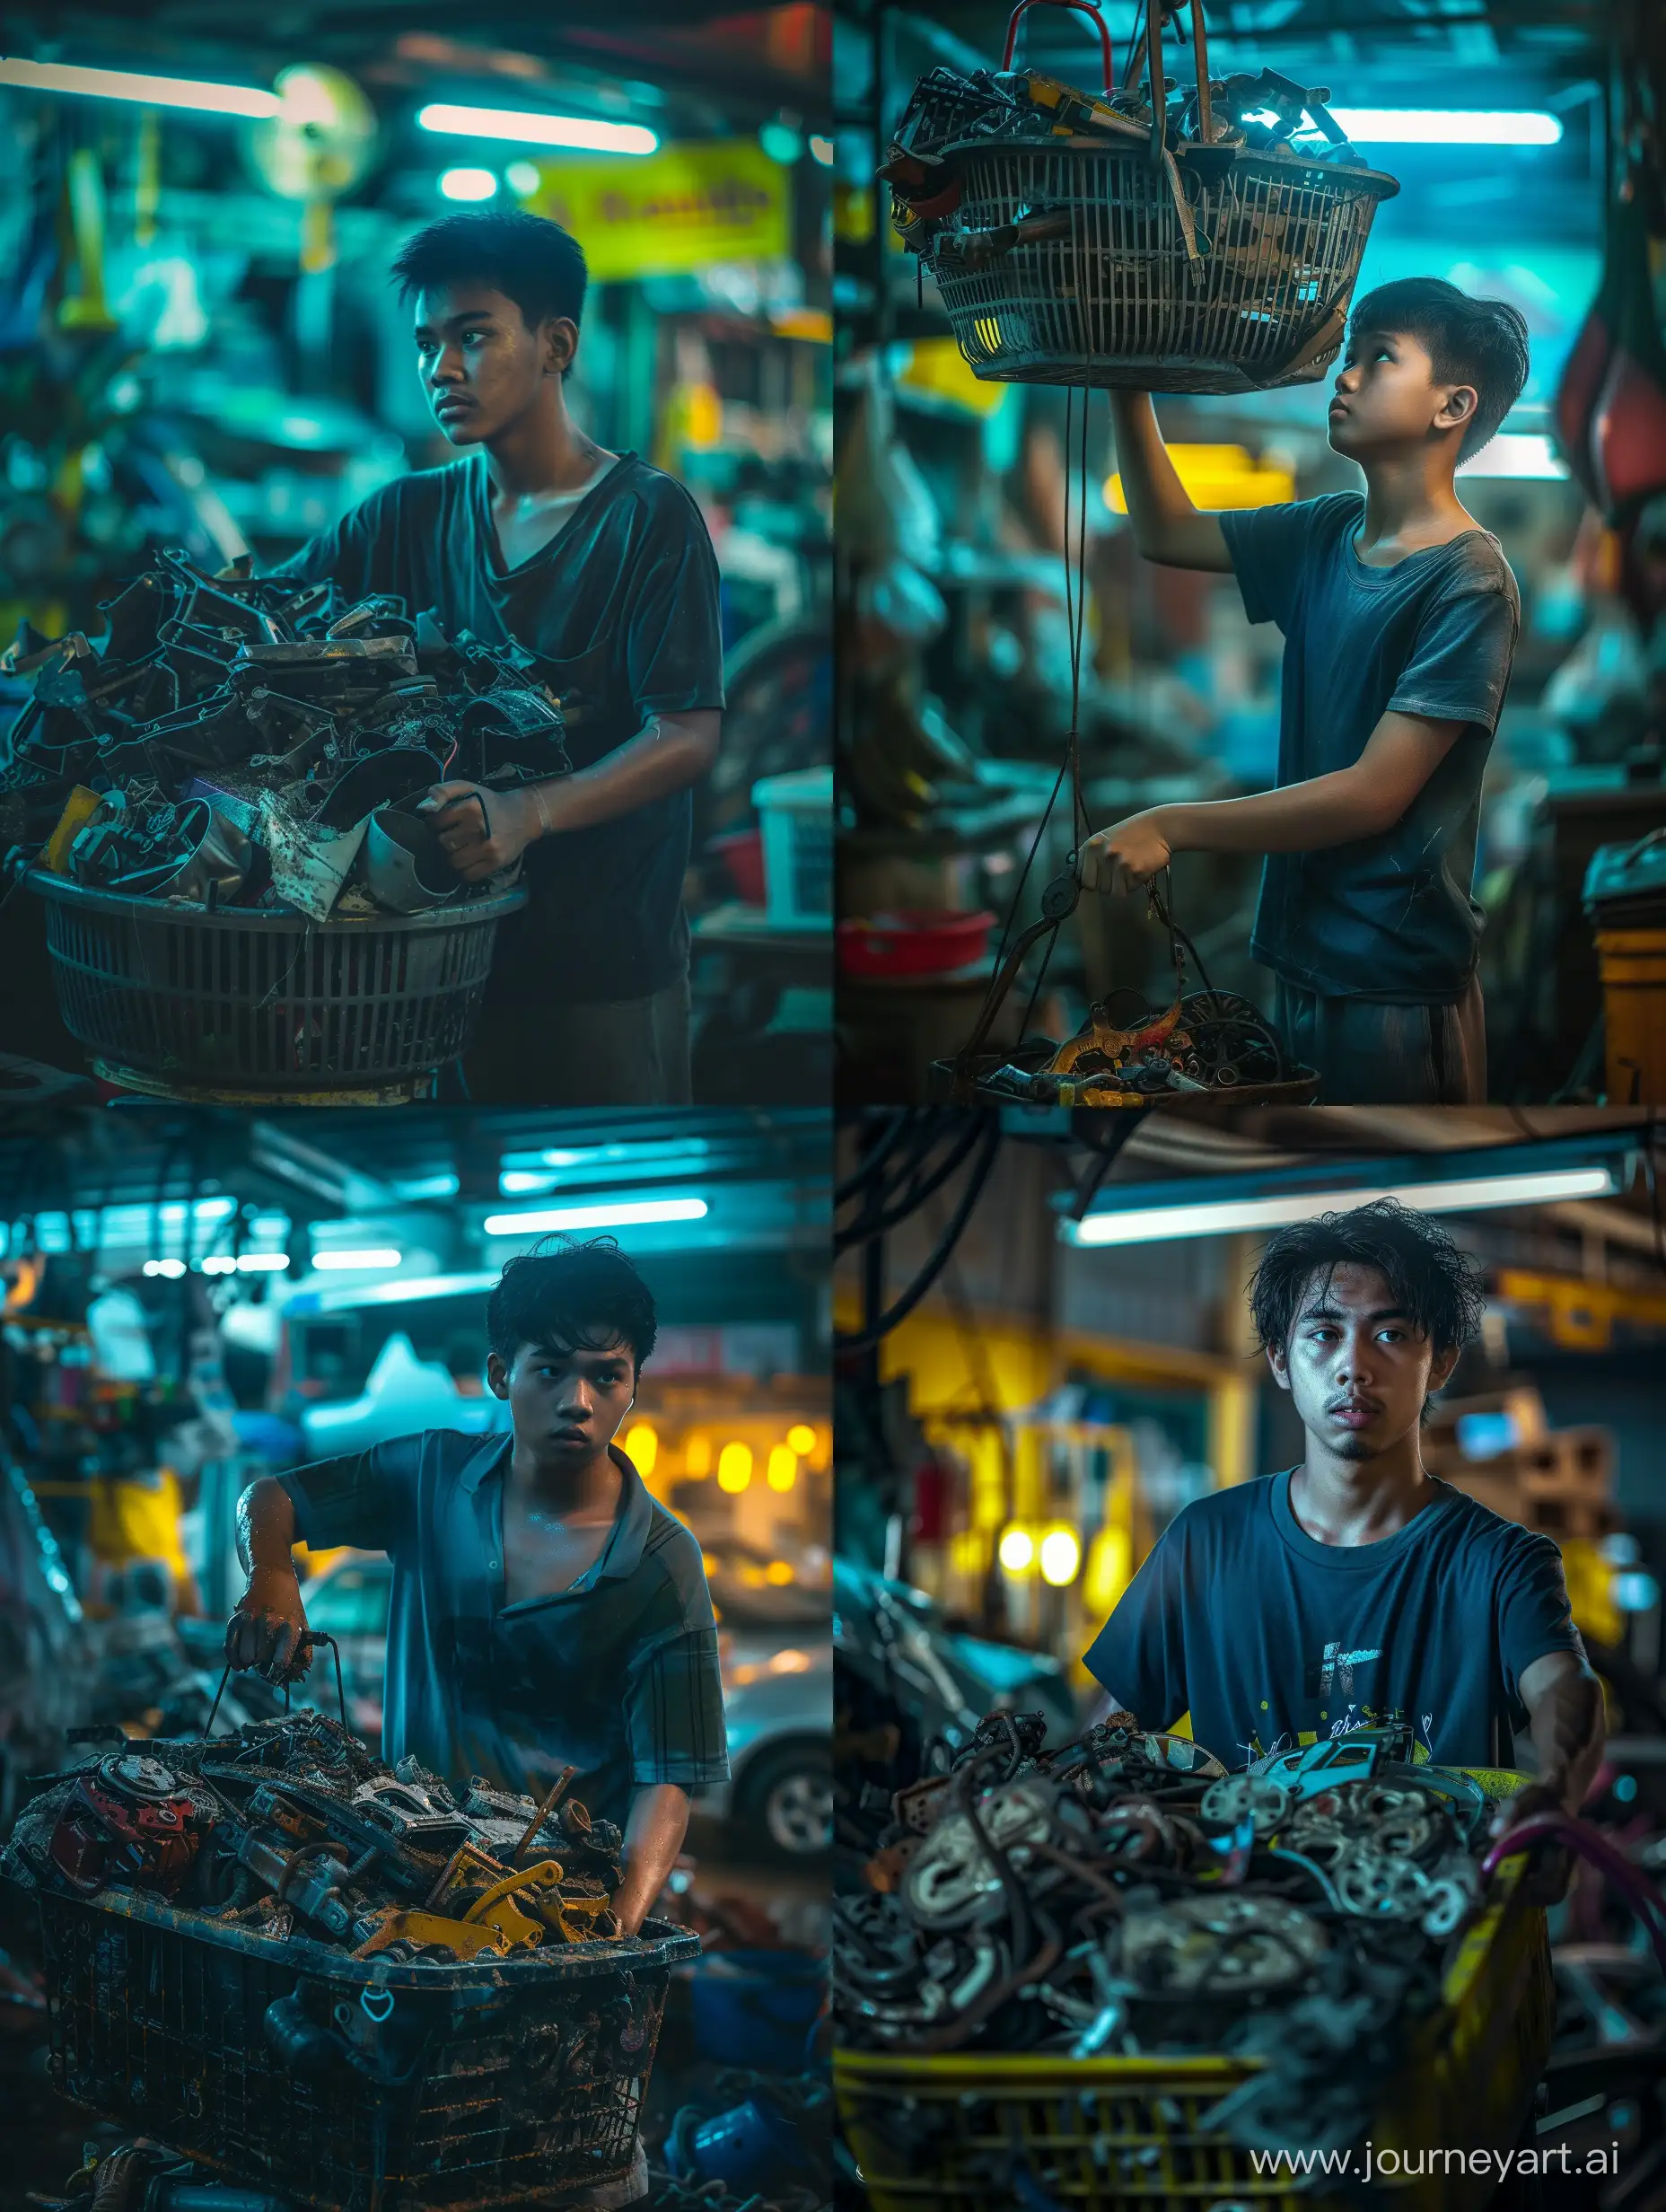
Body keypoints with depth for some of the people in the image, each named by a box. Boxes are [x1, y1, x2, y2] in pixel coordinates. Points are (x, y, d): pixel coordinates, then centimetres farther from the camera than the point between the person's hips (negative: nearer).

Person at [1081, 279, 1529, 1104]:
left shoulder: (1467, 581, -16)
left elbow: (1374, 793, -20)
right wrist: (1128, 384, 7)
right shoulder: (1330, 533, 6)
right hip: (1304, 957, 7)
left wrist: (1171, 827, -19)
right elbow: (1167, 534, 19)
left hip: (1395, 983, -7)